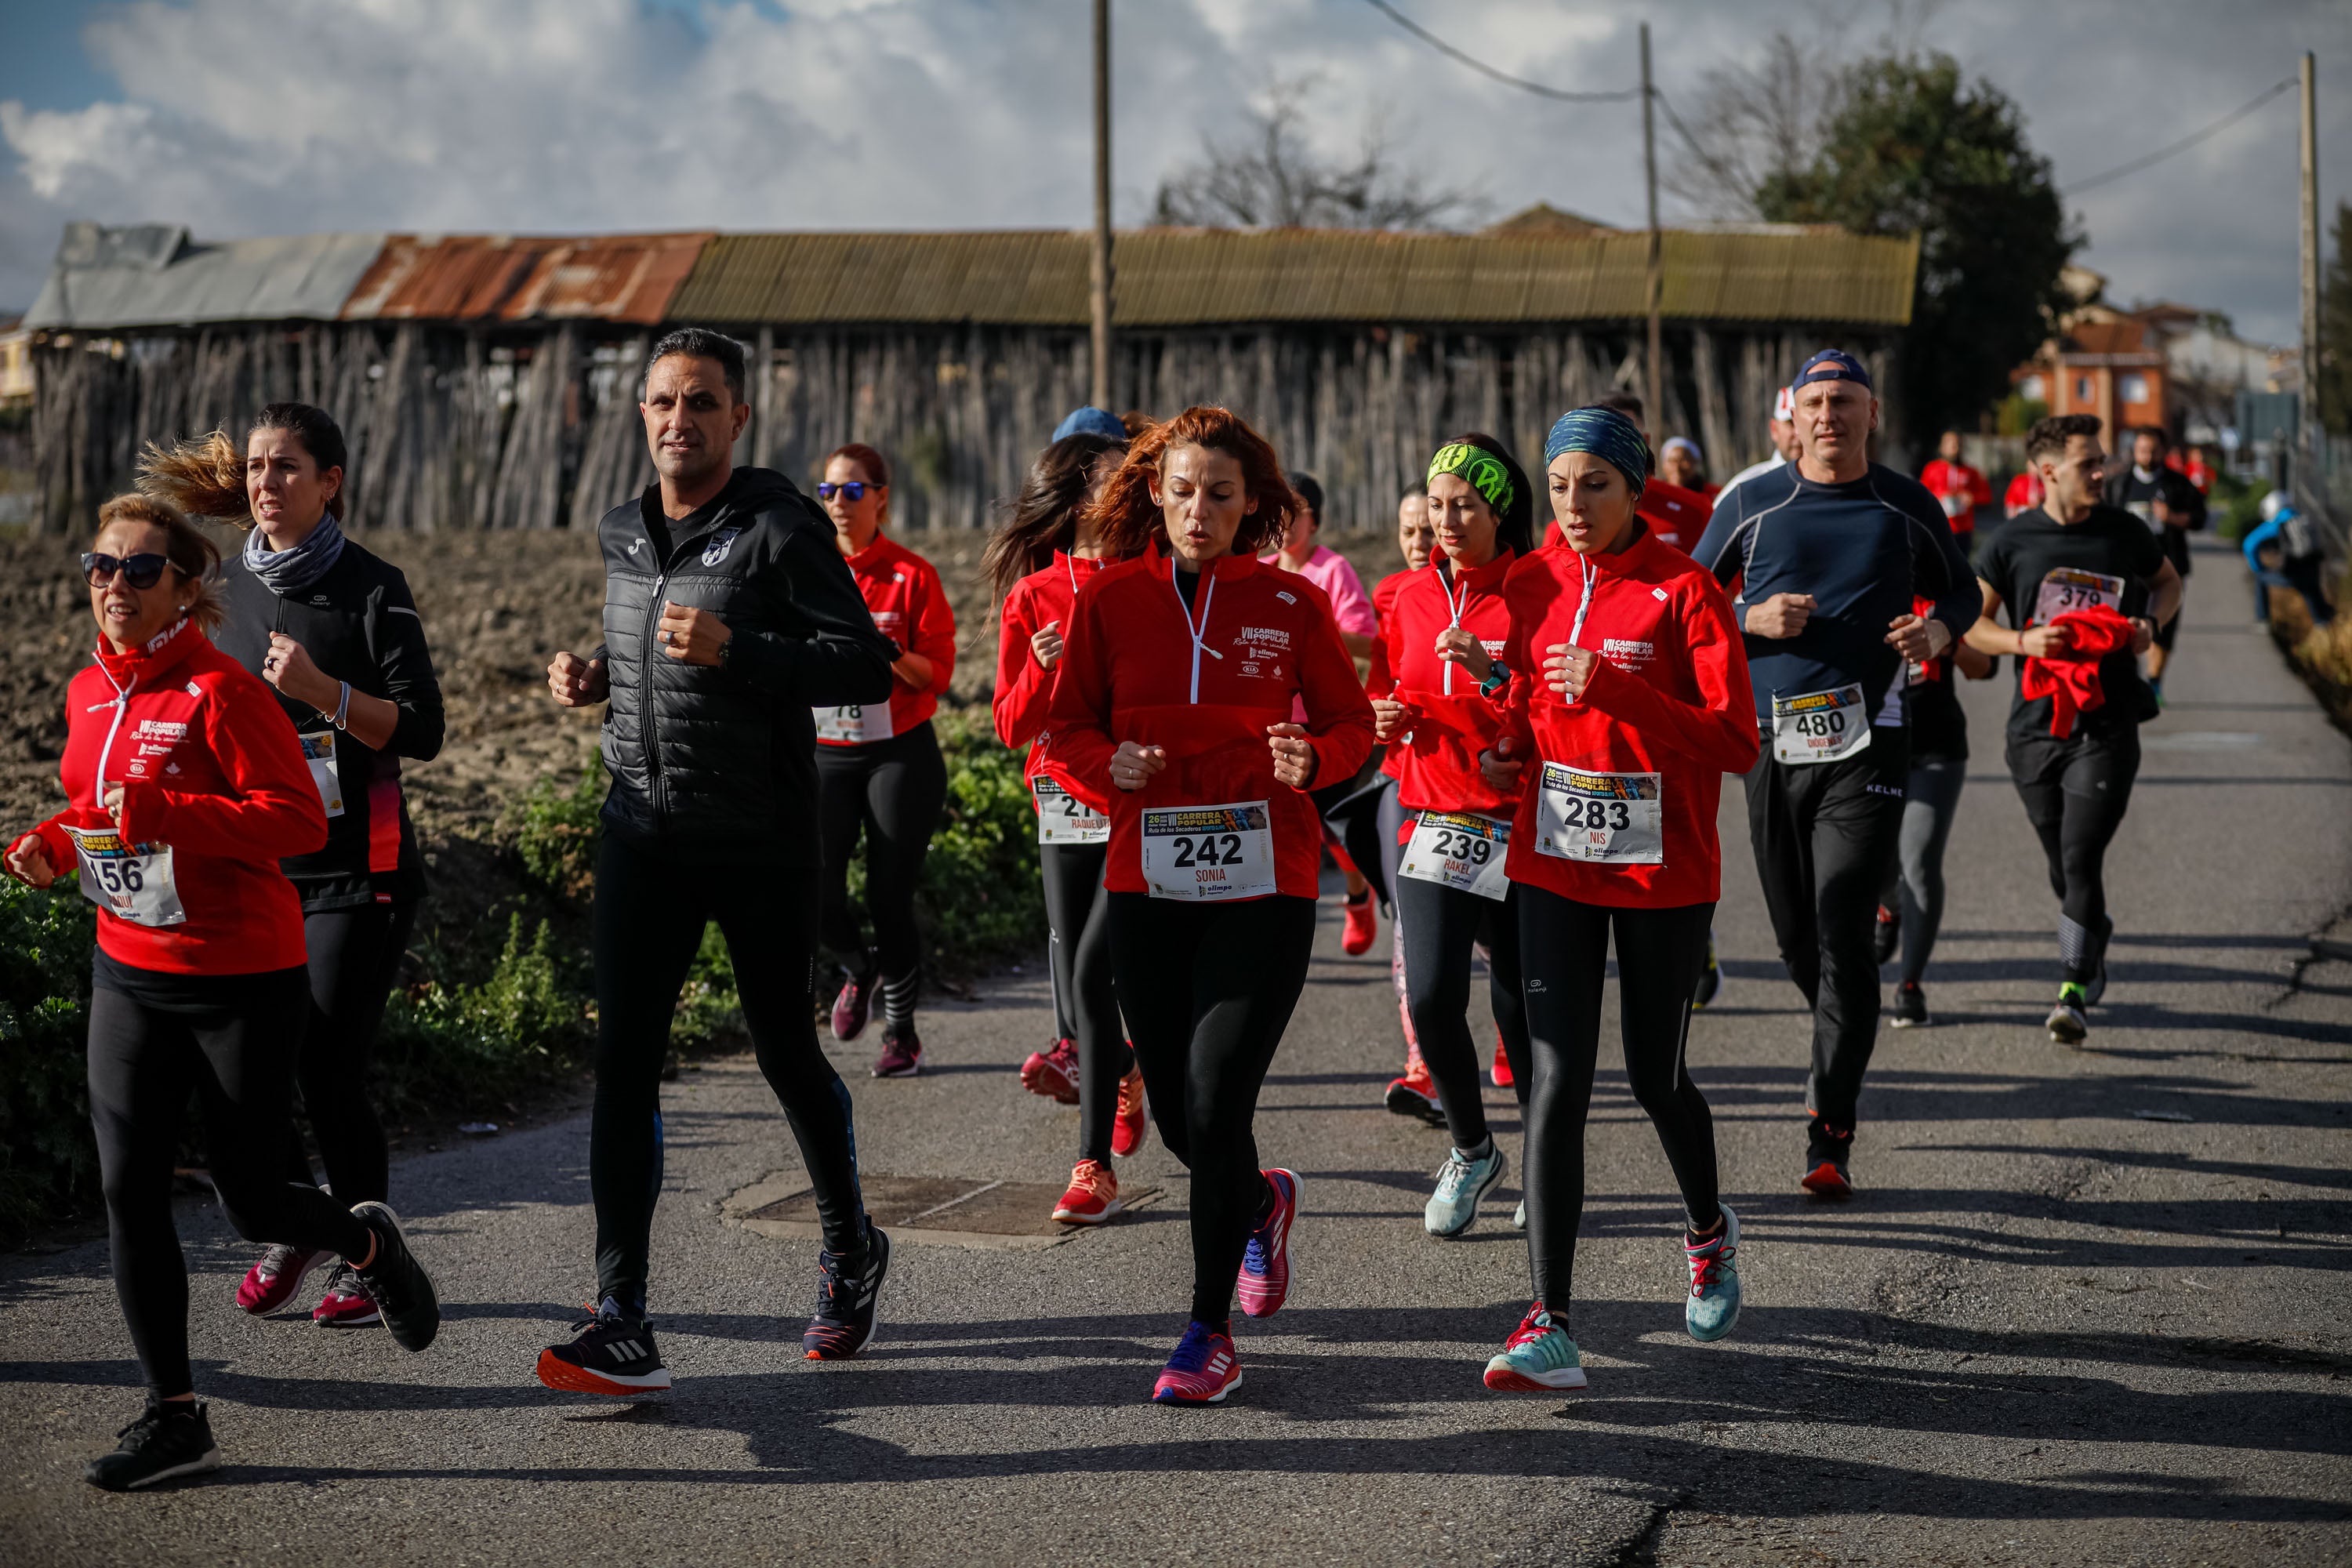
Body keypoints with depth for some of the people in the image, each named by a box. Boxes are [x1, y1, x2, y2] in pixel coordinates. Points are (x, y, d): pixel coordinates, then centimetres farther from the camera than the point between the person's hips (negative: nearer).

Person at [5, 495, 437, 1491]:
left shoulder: (221, 691, -16)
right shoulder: (89, 693, 7)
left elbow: (301, 820, -22)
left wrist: (158, 811, -29)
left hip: (242, 978, -6)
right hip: (129, 974, 6)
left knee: (251, 1202, 3)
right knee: (128, 1189, -2)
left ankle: (369, 1242, 38)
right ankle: (174, 1418, 7)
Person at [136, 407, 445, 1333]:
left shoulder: (371, 589, -6)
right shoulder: (228, 587, 12)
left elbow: (421, 732, -11)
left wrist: (321, 691, -23)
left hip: (353, 870, -5)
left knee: (328, 1073, -9)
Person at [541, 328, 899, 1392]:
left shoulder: (781, 526, -9)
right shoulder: (623, 535, 11)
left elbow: (867, 665, -16)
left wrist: (733, 651, -26)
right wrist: (594, 680, 6)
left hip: (762, 843, -5)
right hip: (643, 833, 5)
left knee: (786, 1055, 10)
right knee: (623, 1064, -7)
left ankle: (850, 1250, 36)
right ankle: (622, 1323, -7)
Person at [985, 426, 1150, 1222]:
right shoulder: (1032, 597, 5)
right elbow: (1012, 726, 3)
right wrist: (1044, 670, -14)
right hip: (1065, 808, 3)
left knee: (1094, 970, -16)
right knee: (1076, 992, 4)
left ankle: (1095, 1166, -4)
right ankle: (1125, 1072, 37)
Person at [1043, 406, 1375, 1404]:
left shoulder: (1290, 604, 1)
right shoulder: (1109, 600, 4)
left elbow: (1352, 723, 8)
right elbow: (1066, 731, 9)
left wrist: (1313, 758, -14)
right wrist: (1108, 767, -13)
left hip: (1264, 882, -2)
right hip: (1147, 880, 3)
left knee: (1214, 1099, -13)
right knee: (1176, 1114, 9)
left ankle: (1211, 1333, 2)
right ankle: (1263, 1204, 45)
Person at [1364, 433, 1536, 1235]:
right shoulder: (1412, 599, 9)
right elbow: (1385, 696, 22)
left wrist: (1495, 670, -21)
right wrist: (1386, 719, 0)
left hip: (1519, 822, -3)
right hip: (1429, 819, 3)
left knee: (1520, 1003, 1)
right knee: (1431, 995, -9)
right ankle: (1470, 1150, 15)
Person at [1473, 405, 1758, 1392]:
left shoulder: (1684, 591, -9)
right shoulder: (1530, 585, 5)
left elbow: (1737, 743, -15)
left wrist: (1614, 689, -25)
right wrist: (1505, 749, -1)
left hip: (1664, 872, -3)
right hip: (1555, 864, 3)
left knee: (1655, 1078, 11)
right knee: (1555, 1080, -7)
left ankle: (1709, 1230, 44)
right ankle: (1550, 1326, -9)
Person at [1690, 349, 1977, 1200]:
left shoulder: (1907, 506, 7)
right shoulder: (1751, 504, 6)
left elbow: (1961, 590, 20)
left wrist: (1939, 630, -3)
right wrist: (1753, 621, -8)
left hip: (1866, 747, -2)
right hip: (1772, 744, 2)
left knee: (1842, 933, -12)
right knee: (1797, 936, 9)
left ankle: (1830, 1134, -9)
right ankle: (1841, 1060, 39)